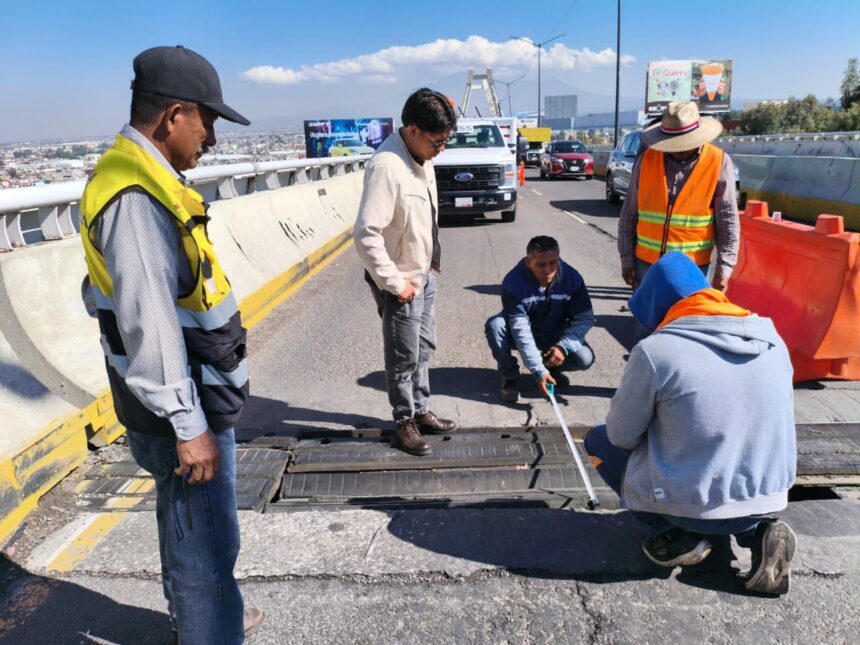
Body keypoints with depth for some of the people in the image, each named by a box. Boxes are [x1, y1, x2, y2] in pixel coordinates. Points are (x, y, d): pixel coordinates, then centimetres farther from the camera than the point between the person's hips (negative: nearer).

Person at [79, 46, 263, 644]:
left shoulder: (146, 179, 8)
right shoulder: (135, 196, -24)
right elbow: (147, 324, -28)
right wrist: (188, 425, -23)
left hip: (193, 398, 11)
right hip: (183, 412, -11)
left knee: (184, 523, 27)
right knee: (207, 542, 4)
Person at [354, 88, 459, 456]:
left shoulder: (422, 157, 3)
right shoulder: (387, 166, -26)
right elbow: (366, 233, -30)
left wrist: (433, 260, 11)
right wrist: (395, 283, -23)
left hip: (424, 275, 9)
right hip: (401, 282, -9)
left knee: (424, 349, 20)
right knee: (404, 358, 6)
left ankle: (421, 411, 36)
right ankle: (404, 423, 25)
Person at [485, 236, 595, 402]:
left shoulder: (571, 277, -20)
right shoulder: (513, 282, -29)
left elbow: (585, 318, -14)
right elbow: (521, 330, -32)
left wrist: (564, 346, -30)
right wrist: (538, 372, -38)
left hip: (555, 335, 2)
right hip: (524, 335, -1)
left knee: (585, 359, -24)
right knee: (494, 325, -33)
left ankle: (552, 367, 10)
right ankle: (510, 377, -9)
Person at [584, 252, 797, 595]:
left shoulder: (655, 350, -17)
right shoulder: (771, 339, 0)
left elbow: (622, 435, -8)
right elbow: (773, 425, 11)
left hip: (692, 506, -5)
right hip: (770, 499, 5)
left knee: (599, 440, 16)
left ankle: (682, 535, 6)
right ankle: (757, 530, 11)